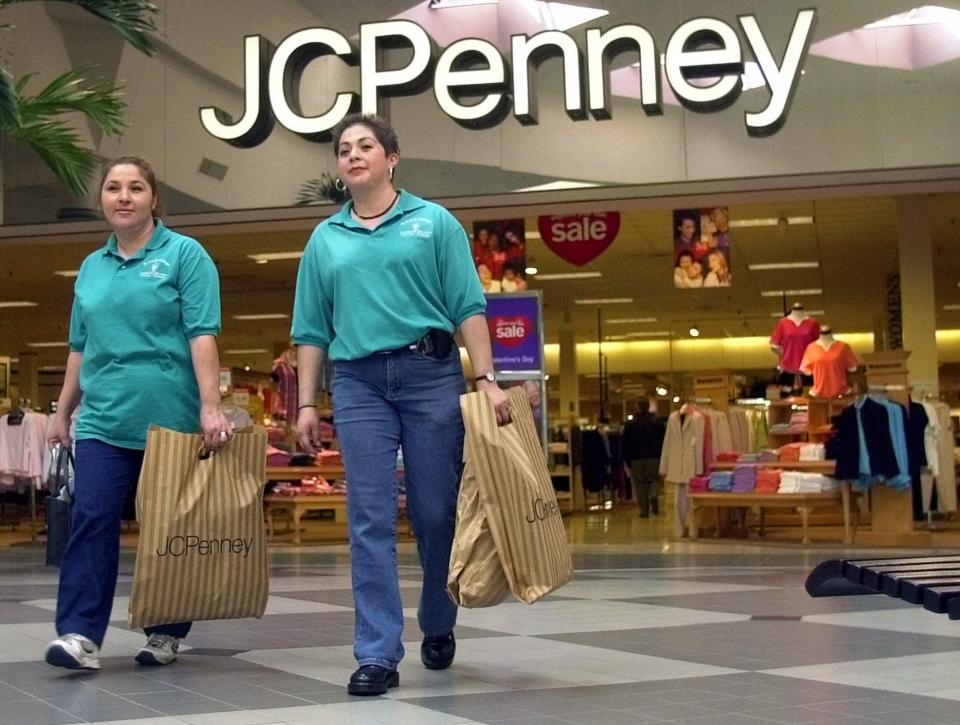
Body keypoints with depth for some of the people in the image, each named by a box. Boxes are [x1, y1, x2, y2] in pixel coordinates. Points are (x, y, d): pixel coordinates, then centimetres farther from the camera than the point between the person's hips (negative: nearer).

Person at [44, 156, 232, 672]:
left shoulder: (184, 254, -1)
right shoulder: (92, 267, 15)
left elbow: (202, 335, -9)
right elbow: (79, 347, 20)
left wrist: (211, 406, -18)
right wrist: (62, 412, 18)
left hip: (170, 419, -4)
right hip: (103, 421, 4)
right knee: (92, 519, -9)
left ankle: (166, 634, 16)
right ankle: (79, 634, -10)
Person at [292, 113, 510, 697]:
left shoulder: (433, 221, 7)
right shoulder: (325, 240, 14)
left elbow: (468, 308, 1)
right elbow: (312, 331, 15)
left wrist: (487, 379, -8)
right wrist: (307, 403, 7)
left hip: (430, 372, -2)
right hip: (359, 382, 2)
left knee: (437, 513, 4)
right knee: (371, 520, -3)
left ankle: (439, 628, 27)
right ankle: (378, 655, -1)